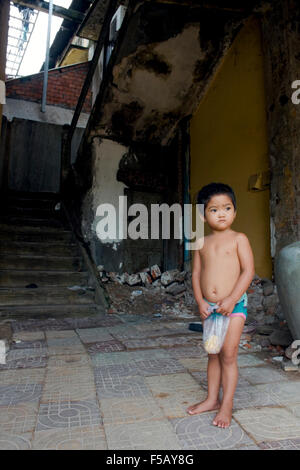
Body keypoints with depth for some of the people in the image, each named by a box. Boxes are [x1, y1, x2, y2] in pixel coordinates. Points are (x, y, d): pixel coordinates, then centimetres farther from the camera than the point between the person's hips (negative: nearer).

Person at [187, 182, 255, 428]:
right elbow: (196, 274, 7)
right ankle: (212, 399, 30)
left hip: (234, 305, -4)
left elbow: (248, 271, -11)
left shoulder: (239, 239, -5)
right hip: (209, 307, 5)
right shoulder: (202, 243, 7)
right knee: (213, 354, 15)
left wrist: (231, 300, -17)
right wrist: (201, 302, -4)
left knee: (228, 354, -1)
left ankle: (227, 404, 16)